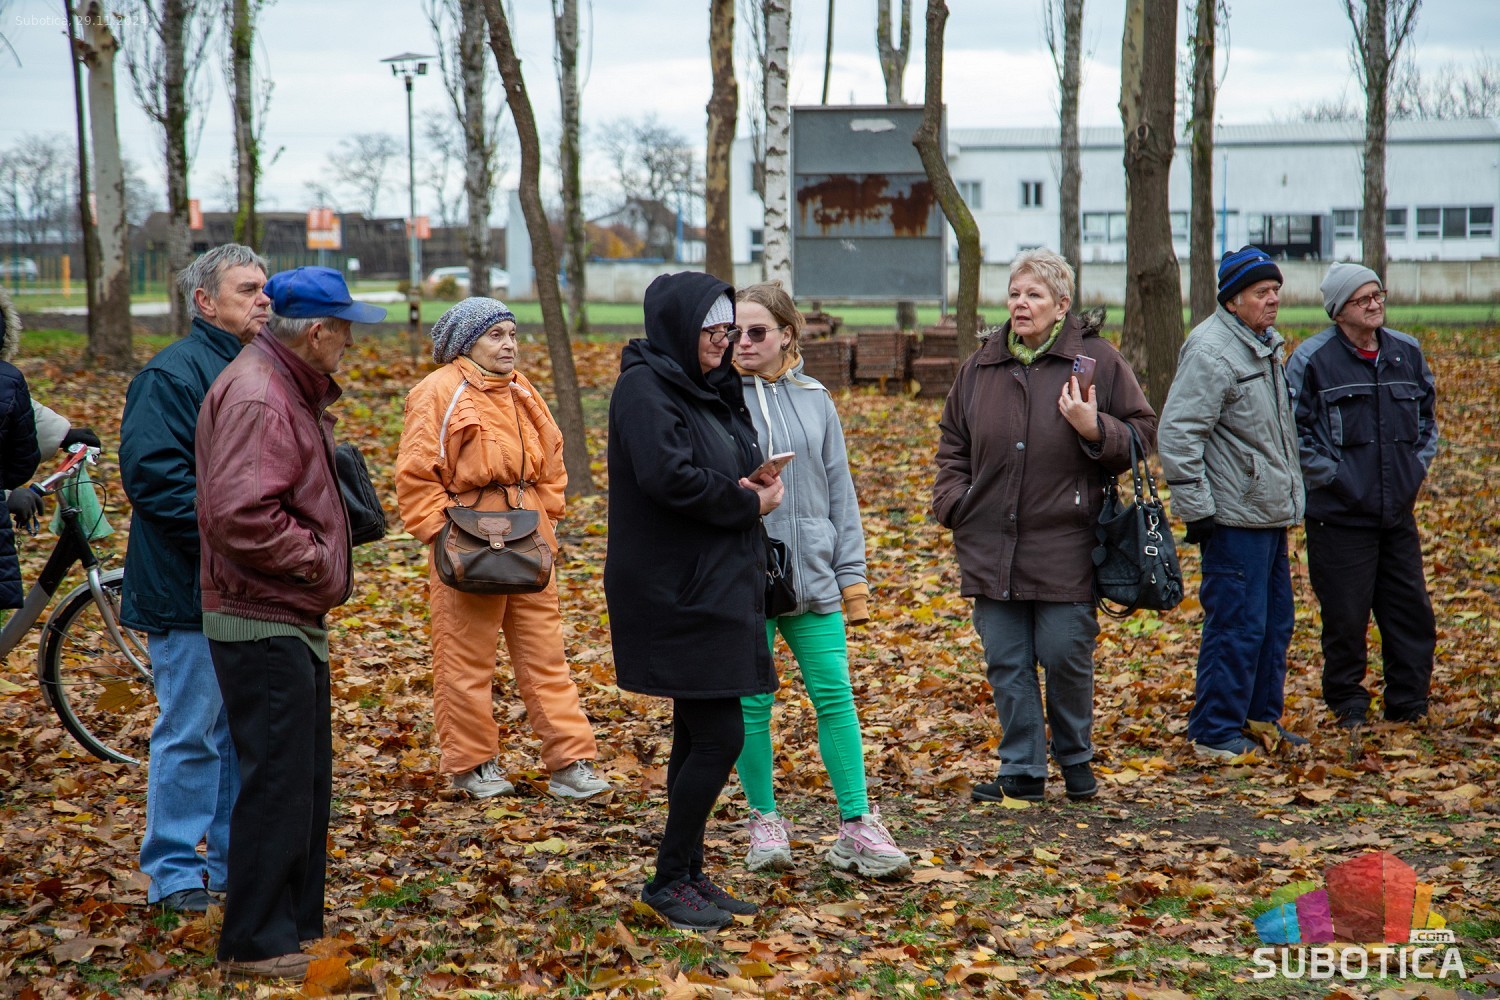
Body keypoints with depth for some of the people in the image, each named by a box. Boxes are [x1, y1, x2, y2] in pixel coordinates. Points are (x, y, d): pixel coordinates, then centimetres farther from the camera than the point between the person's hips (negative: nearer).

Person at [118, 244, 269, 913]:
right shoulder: (172, 374, -13)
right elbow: (151, 473, -21)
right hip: (190, 589, -8)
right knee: (191, 732, -2)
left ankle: (238, 861, 25)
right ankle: (174, 872, 9)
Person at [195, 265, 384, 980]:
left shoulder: (291, 387, 15)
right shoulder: (256, 396, -19)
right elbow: (241, 515, -28)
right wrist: (318, 561, -17)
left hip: (292, 620, 11)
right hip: (264, 625, -11)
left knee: (305, 781, 17)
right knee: (277, 782, -4)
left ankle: (297, 926, 27)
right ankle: (256, 944, 5)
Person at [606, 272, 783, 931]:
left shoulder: (709, 388, 17)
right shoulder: (645, 388, -12)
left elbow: (737, 467, 22)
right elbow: (669, 477, -24)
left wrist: (753, 490, -2)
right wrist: (747, 503, -12)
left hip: (716, 588, 9)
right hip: (678, 595, -9)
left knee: (699, 736, 12)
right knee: (719, 736, -10)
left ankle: (687, 876, 19)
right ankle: (668, 880, 1)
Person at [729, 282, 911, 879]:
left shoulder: (814, 400, 8)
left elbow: (839, 492, 11)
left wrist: (852, 576, 8)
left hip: (812, 576, 2)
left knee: (835, 696, 0)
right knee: (752, 703, 4)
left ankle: (857, 828, 5)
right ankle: (765, 822, 18)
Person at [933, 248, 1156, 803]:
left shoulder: (1097, 360, -2)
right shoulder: (981, 366, 10)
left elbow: (1141, 433, 2)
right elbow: (952, 444, 21)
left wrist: (1094, 429, -16)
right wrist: (952, 502, 6)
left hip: (1064, 544, -4)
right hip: (990, 544, 4)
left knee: (1065, 658, 1)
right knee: (1006, 663, 5)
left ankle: (1075, 758, 23)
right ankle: (1022, 771, 15)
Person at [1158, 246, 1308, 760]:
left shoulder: (1265, 346, 15)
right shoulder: (1211, 351, -16)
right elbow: (1177, 434, -21)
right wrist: (1196, 509, -21)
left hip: (1270, 515, 10)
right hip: (1234, 519, -10)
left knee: (1274, 622, 17)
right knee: (1235, 627, -7)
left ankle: (1263, 716, 29)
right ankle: (1215, 733, 0)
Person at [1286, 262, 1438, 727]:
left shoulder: (1407, 353, 8)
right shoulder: (1312, 358, -8)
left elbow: (1427, 415, 21)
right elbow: (1292, 428, -8)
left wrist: (1418, 465, 10)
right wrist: (1328, 475, -11)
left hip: (1399, 513, 5)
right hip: (1340, 513, -5)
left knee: (1412, 611, 7)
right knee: (1346, 618, 1)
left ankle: (1409, 705, 18)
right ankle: (1347, 705, 16)